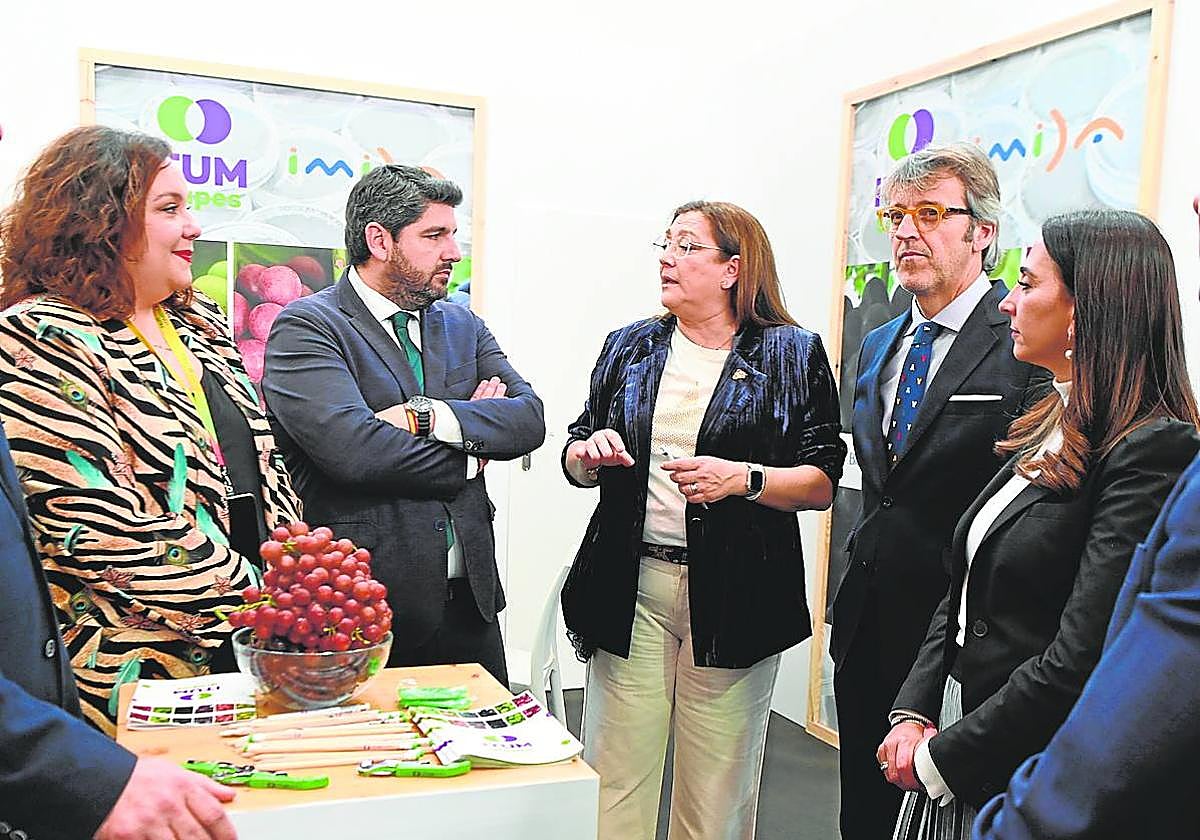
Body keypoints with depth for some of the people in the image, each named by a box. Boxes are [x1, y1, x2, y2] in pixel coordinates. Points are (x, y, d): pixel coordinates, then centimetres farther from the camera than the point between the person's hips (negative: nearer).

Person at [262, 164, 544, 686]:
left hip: (470, 595, 6)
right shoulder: (305, 327, -8)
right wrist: (472, 453, -9)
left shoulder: (462, 325, 11)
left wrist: (428, 416, -17)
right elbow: (352, 448, -23)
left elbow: (530, 419, -1)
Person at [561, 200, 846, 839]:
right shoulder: (629, 347, 11)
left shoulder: (793, 354, 2)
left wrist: (743, 478, -18)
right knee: (615, 783, 8)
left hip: (734, 592, -2)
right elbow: (576, 462, 16)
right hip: (629, 585, 3)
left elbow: (822, 485, -2)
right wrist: (590, 452, -6)